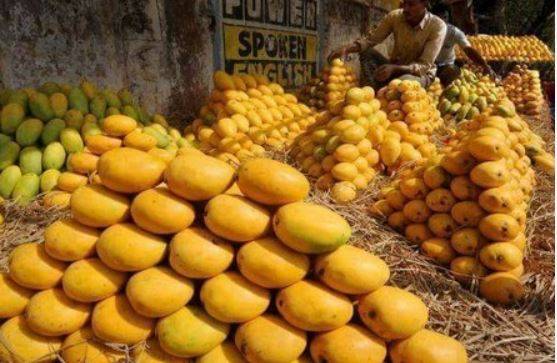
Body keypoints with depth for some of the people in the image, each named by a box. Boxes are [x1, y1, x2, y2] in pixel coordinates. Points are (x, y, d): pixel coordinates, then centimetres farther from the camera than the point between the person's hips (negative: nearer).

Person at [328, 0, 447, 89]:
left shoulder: (438, 26, -21)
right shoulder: (395, 16, -11)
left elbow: (424, 66, -24)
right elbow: (371, 39, -11)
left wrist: (394, 69, -41)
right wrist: (347, 48, -31)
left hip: (421, 73, -4)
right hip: (394, 67, 4)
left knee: (404, 81, -40)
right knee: (367, 52, -20)